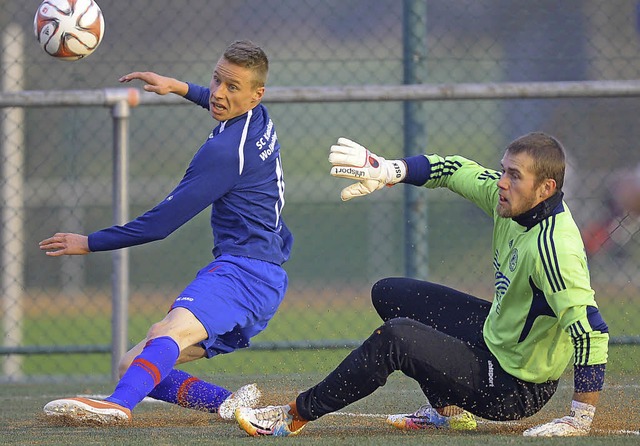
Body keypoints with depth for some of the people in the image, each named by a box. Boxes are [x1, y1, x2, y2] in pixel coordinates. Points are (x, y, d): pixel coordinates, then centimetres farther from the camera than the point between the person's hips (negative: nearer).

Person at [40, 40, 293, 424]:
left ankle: (118, 405, -67)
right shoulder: (261, 120, 14)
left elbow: (161, 222, -11)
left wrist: (90, 243, -2)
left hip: (244, 272, -11)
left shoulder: (225, 151, -14)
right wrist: (179, 87, 45)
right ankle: (230, 404, -8)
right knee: (133, 364, 10)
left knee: (171, 332, -40)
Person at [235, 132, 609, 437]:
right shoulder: (510, 199, -7)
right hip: (494, 335, 10)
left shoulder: (553, 246, -32)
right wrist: (387, 171, -12)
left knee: (396, 337, -26)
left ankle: (294, 416, -12)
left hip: (518, 389, -10)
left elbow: (591, 331, -37)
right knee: (389, 294, 21)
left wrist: (581, 417, -36)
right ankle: (448, 410, 18)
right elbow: (451, 170, 5)